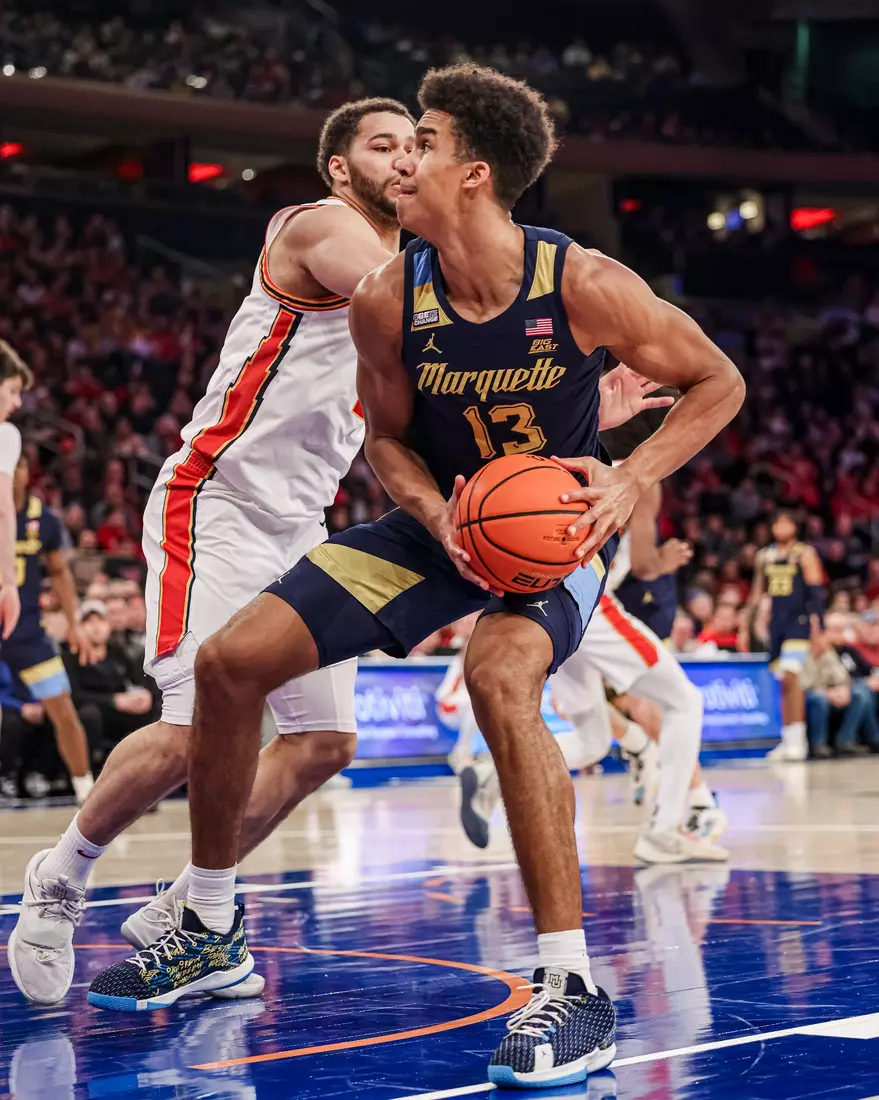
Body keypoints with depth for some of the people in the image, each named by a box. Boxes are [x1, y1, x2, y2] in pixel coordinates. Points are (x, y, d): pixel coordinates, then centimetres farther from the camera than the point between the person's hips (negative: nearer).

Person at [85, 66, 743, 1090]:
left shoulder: (584, 285, -23)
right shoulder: (387, 299, -13)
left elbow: (717, 382, -10)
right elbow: (387, 437, 2)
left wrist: (628, 483, -24)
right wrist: (437, 517, -20)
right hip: (443, 516, 5)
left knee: (499, 676, -38)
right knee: (229, 661, -4)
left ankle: (572, 990, -28)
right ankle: (210, 928, 17)